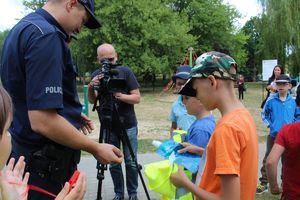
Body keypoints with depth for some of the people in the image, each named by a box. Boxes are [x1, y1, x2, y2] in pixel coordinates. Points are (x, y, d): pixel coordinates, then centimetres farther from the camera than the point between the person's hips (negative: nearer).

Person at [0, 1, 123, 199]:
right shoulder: (46, 35, -23)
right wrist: (96, 149, -18)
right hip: (47, 164, -10)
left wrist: (71, 115, 19)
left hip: (27, 153, 10)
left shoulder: (21, 29, 9)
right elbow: (42, 121, -29)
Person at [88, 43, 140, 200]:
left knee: (131, 162, 0)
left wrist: (121, 96, -28)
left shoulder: (126, 72, -5)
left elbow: (137, 98, -9)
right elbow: (92, 100, -8)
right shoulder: (96, 75, 2)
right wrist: (91, 87, -29)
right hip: (108, 127, 2)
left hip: (128, 125, -2)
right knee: (113, 163, 3)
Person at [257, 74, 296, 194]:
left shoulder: (293, 101, -6)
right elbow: (264, 114, 6)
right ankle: (264, 184, 16)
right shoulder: (271, 100, -8)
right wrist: (269, 125, -6)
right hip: (273, 135, -1)